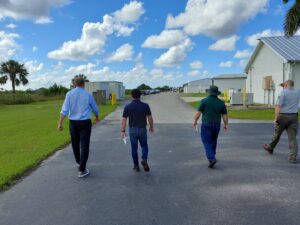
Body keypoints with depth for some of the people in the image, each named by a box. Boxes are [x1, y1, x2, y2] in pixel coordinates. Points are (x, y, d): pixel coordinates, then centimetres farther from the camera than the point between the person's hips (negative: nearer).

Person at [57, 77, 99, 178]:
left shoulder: (69, 94, -2)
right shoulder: (88, 95, -2)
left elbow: (64, 109, -11)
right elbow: (95, 109, 11)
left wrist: (60, 123, -11)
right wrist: (97, 117, 30)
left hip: (73, 123, 2)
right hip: (85, 123, -2)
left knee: (75, 144, 21)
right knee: (84, 146, 0)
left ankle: (79, 162, 42)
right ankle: (82, 170, -1)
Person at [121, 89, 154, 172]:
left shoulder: (127, 107, -8)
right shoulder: (145, 105, -8)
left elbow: (124, 119, -7)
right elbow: (150, 118, -4)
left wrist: (123, 131, 0)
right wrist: (151, 127, 11)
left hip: (132, 130, 0)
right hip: (142, 129, 0)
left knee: (134, 148, 12)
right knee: (144, 146, 19)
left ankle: (136, 166, 19)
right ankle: (144, 160, -4)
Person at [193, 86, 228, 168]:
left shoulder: (204, 101, -8)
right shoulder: (221, 102, 1)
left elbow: (198, 112, -9)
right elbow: (224, 115, 2)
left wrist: (195, 121, 4)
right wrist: (226, 124, 14)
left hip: (206, 125, -4)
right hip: (216, 125, 4)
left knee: (207, 142, -1)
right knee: (213, 141, 21)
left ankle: (212, 159, -16)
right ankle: (212, 156, 36)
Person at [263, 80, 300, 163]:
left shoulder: (283, 92, -7)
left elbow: (278, 106, -17)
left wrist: (275, 118, -16)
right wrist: (286, 89, 35)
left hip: (283, 116, -3)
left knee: (277, 134, 14)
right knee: (293, 137, 1)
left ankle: (270, 148, 35)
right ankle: (293, 157, -5)